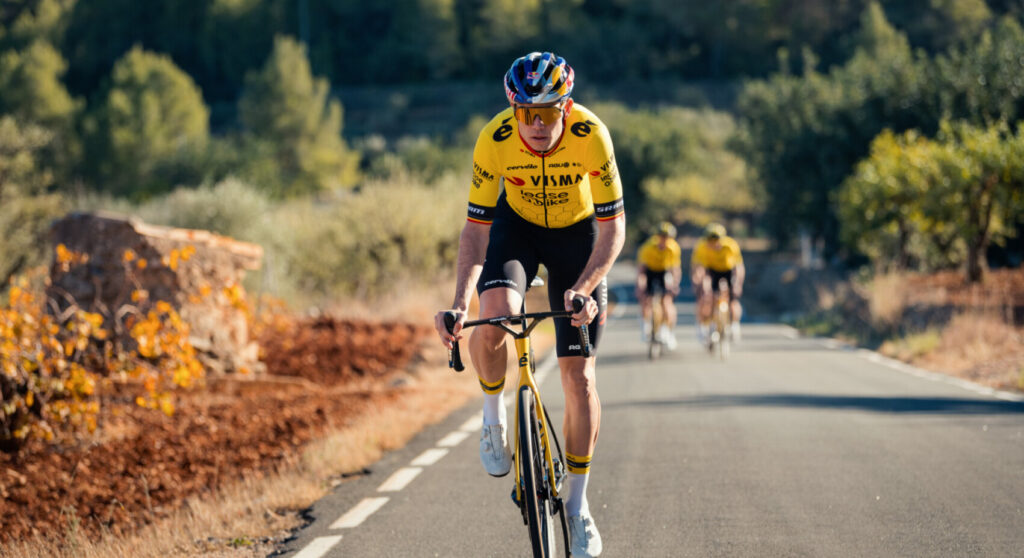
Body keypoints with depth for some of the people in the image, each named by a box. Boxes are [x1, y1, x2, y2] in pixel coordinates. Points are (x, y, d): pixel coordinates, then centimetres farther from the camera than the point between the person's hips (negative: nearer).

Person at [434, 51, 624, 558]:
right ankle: (494, 413, -2)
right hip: (516, 225, 0)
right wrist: (459, 304, -34)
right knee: (494, 317, -32)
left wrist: (584, 289, -39)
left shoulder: (591, 135, -31)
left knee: (579, 375, -6)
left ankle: (577, 503, 9)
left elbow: (613, 226, -25)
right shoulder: (494, 140, -29)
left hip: (577, 232, 0)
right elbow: (477, 229, -22)